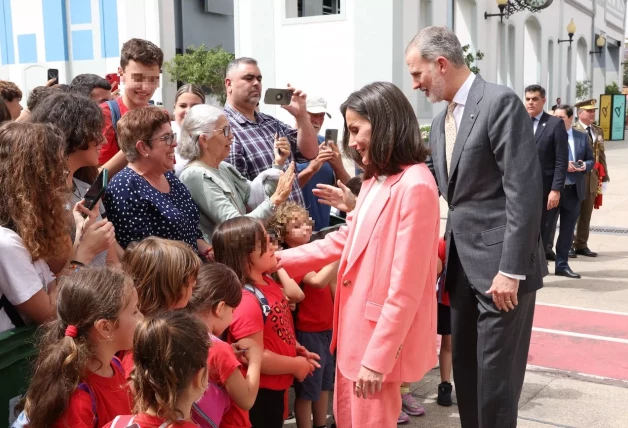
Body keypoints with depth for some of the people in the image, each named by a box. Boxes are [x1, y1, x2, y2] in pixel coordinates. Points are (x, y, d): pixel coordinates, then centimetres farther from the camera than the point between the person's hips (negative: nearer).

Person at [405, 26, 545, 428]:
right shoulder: (441, 123, 14)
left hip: (500, 264, -8)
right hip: (463, 265, 8)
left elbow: (524, 190, -17)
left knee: (496, 376, 0)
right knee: (466, 370, 16)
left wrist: (510, 269, -20)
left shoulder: (500, 102, -11)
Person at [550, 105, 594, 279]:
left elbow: (590, 160, 12)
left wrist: (584, 166, -10)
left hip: (574, 190, 4)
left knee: (567, 230, 10)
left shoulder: (582, 137, 9)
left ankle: (562, 265, 19)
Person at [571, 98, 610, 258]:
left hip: (593, 179, 6)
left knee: (586, 214, 10)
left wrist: (604, 177, 9)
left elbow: (601, 155, 14)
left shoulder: (598, 131, 13)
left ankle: (581, 245, 17)